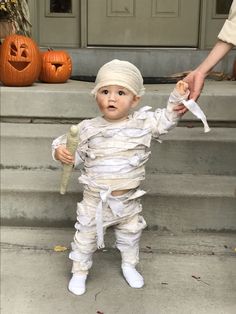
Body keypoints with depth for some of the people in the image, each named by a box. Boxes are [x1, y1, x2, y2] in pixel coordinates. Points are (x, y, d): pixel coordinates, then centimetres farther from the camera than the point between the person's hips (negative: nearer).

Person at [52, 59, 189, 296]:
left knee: (130, 235, 22)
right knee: (86, 236, 12)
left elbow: (167, 119, 2)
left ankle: (129, 265, 48)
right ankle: (79, 271, 35)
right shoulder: (88, 129, -11)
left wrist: (177, 96, -10)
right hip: (95, 199, -2)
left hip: (128, 199, 2)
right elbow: (74, 152, -3)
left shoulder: (143, 123, -8)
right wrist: (59, 151, -23)